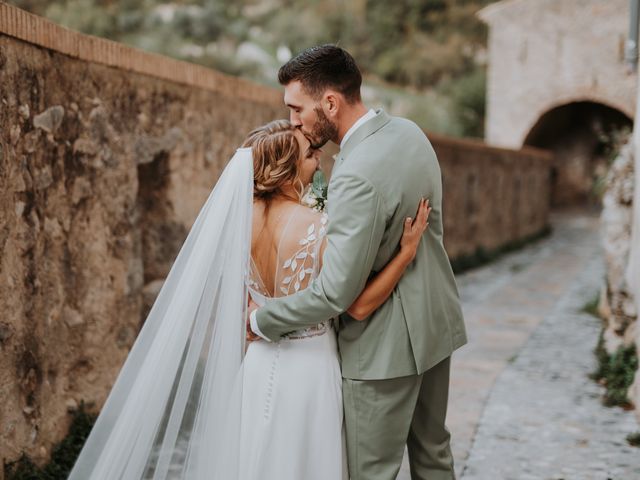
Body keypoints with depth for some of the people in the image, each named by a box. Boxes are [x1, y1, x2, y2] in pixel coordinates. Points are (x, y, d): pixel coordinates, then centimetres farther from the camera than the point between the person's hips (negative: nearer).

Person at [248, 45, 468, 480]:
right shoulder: (408, 131, -1)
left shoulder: (358, 176, -29)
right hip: (435, 320, 9)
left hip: (386, 344, -9)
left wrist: (262, 319, -14)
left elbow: (335, 293, -28)